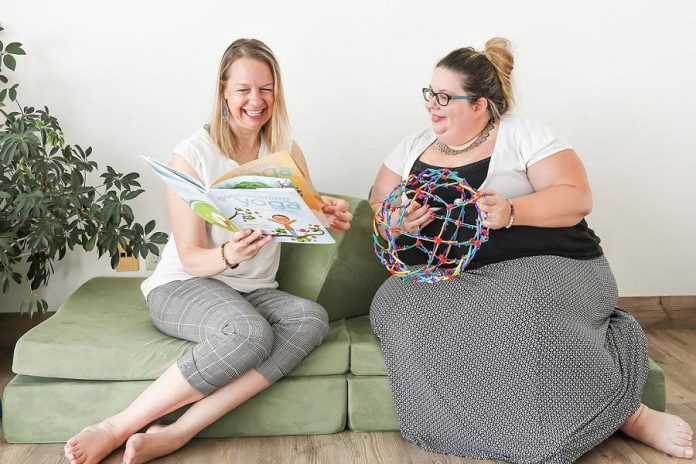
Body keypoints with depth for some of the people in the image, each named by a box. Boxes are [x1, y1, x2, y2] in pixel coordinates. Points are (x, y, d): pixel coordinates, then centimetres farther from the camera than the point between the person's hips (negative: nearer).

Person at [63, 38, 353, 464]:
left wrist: (332, 217, -23)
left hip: (254, 290, 5)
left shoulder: (287, 153, 5)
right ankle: (116, 429, -21)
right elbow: (191, 257, -10)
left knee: (312, 318, -29)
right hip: (182, 286, -4)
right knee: (249, 333, -37)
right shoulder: (193, 155, -9)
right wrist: (228, 256, -33)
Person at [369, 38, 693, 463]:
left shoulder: (523, 134, 5)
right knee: (395, 305, -30)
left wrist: (510, 212, -21)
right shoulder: (413, 148, 17)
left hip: (540, 266, -4)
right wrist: (397, 222, -8)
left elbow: (577, 199, -4)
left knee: (518, 307, -39)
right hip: (440, 278, 4)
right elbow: (376, 212, 16)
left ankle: (629, 414, -15)